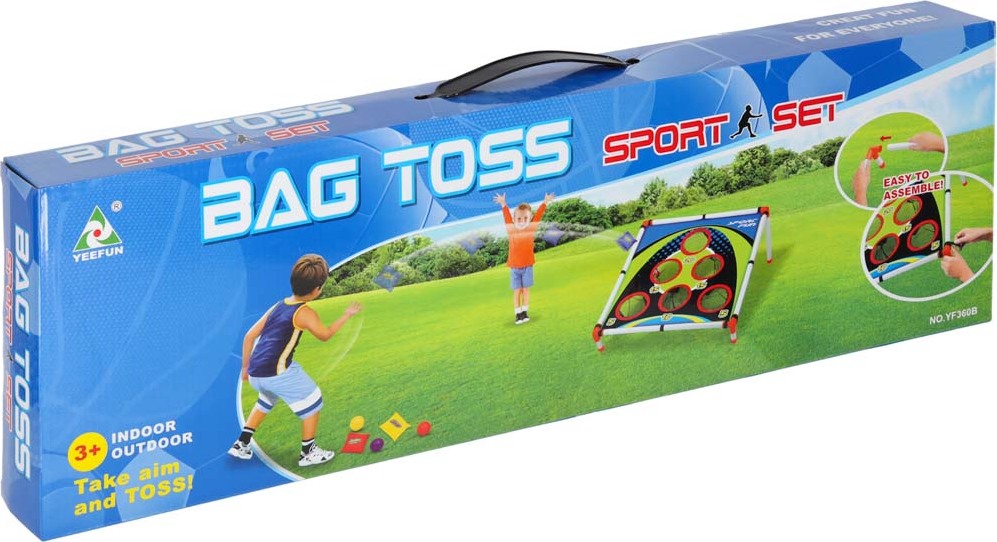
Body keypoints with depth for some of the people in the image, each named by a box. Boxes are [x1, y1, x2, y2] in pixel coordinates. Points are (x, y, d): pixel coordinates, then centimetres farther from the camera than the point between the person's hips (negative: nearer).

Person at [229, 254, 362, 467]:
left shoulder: (278, 306, 14)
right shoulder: (305, 313, -7)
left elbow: (250, 336, 15)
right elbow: (324, 334, 3)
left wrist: (246, 367, 24)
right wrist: (346, 315, 13)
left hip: (255, 374, 8)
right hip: (278, 372, -8)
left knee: (266, 400, 35)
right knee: (312, 402, 11)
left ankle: (242, 445, 31)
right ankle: (308, 452, 17)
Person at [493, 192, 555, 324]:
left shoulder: (531, 229, -2)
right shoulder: (511, 230, -4)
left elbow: (538, 215, 2)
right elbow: (507, 217, 5)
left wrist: (545, 203, 3)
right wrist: (503, 205, 9)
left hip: (527, 266, 1)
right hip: (514, 267, -1)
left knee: (526, 290, 6)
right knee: (517, 291, 1)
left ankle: (525, 312, 14)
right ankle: (518, 314, 3)